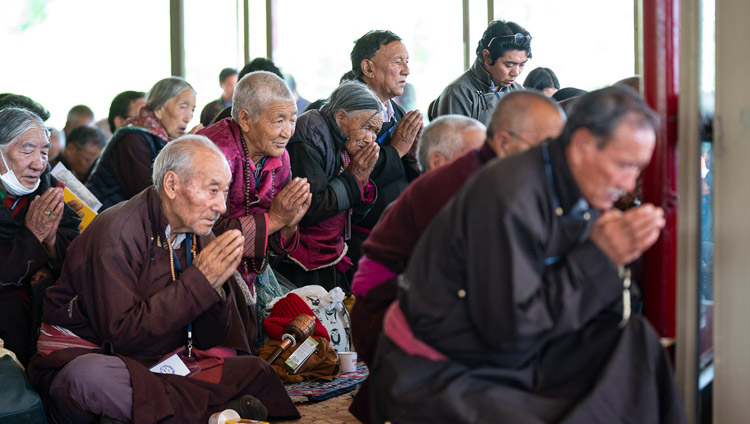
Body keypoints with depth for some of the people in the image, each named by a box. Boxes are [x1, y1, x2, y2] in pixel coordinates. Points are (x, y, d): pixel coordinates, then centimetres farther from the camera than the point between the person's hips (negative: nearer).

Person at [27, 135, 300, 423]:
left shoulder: (200, 237, 5)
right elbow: (121, 337, -25)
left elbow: (208, 340, 5)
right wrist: (200, 281, -25)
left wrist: (216, 286, -16)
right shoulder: (117, 233, -17)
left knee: (256, 371, -4)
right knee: (89, 375, -40)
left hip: (157, 367, 6)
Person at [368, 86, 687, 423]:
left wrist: (616, 258, -14)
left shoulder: (585, 194, 2)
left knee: (635, 342, -1)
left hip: (516, 361, 8)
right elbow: (510, 328, -26)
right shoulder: (510, 196, -24)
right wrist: (598, 257, -22)